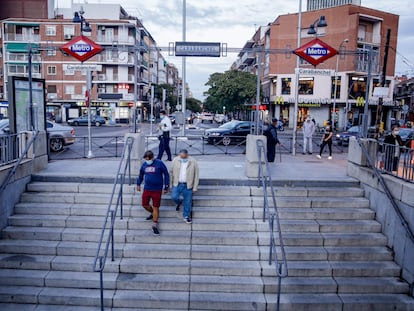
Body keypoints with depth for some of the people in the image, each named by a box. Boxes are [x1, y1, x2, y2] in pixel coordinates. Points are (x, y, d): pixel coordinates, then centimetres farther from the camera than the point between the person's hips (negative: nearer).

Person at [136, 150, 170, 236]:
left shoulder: (159, 163, -11)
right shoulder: (144, 164, 3)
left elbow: (166, 174, -5)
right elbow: (141, 174, 20)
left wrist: (166, 187, -4)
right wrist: (138, 184, 21)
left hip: (157, 189, -5)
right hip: (147, 189, 5)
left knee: (155, 207, 1)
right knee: (145, 204, 8)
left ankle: (155, 226, 11)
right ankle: (153, 214, 39)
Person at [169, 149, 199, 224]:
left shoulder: (193, 162, -8)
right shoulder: (175, 160, -3)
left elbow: (196, 175, -4)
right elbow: (171, 173, 4)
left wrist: (195, 187, -5)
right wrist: (170, 185, 4)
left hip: (188, 185, -1)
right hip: (177, 184, 1)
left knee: (188, 201, 5)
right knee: (174, 197, -16)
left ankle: (186, 216, 26)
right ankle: (179, 202, 20)